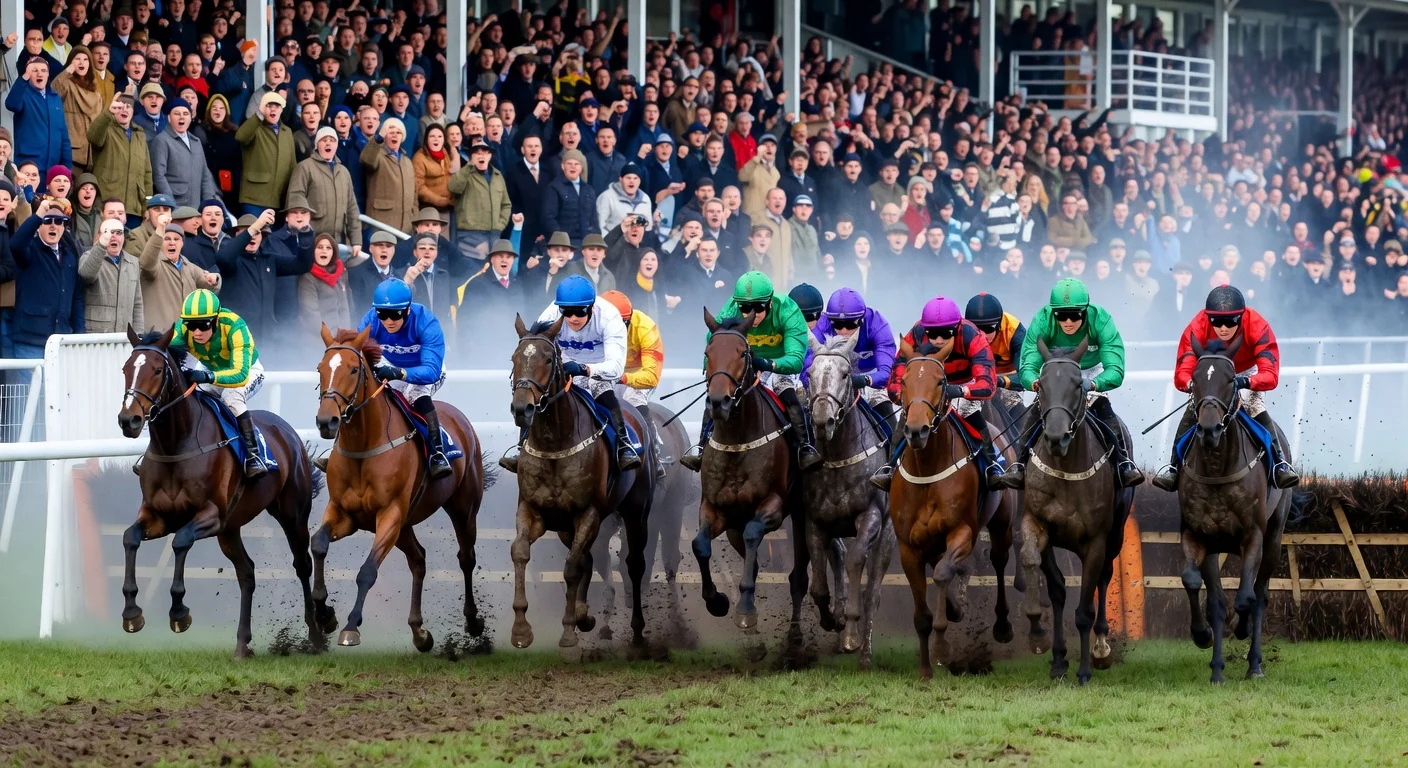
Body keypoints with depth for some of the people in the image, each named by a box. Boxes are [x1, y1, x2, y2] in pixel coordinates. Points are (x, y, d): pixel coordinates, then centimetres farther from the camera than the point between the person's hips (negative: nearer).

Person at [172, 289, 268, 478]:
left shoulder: (234, 327, -38)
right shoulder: (183, 328, -26)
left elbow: (240, 375, -47)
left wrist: (208, 377, -65)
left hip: (248, 372, -5)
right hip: (213, 373, 5)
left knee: (231, 396, -35)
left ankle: (253, 456, -29)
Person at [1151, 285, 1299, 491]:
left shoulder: (1258, 328, -36)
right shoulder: (1196, 330, -33)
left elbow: (1270, 375, -42)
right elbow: (1181, 374, -37)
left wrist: (1246, 382, -63)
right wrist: (1193, 384, -61)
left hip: (1246, 375, -1)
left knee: (1256, 408, -24)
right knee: (1191, 412, -18)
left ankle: (1279, 464, -15)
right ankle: (1174, 466, -8)